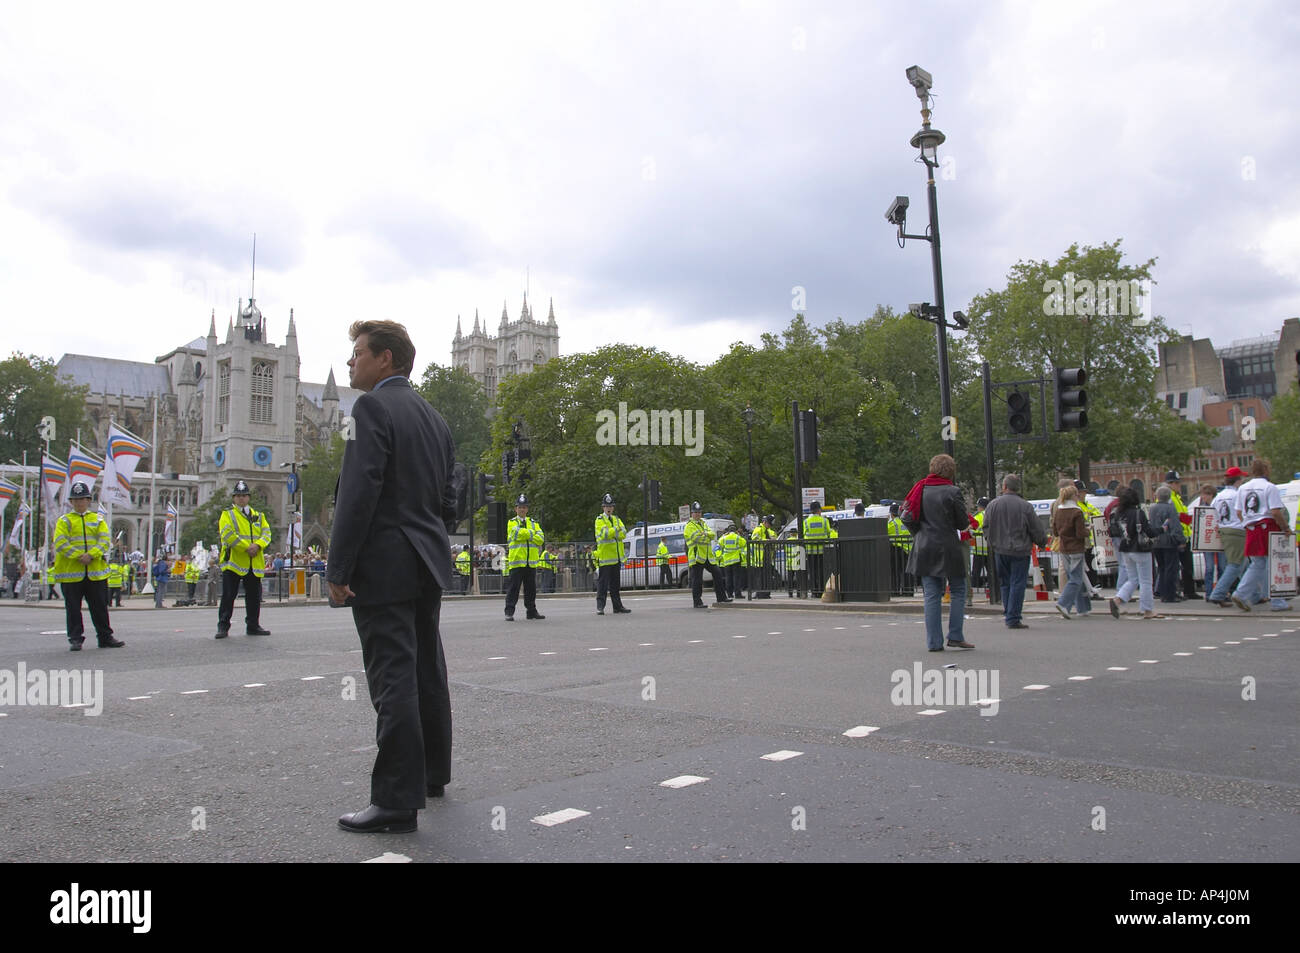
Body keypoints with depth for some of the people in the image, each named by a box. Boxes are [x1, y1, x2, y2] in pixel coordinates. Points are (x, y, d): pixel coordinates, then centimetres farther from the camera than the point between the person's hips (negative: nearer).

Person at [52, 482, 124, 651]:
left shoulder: (98, 520, 13)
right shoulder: (64, 521, 7)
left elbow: (104, 541, 0)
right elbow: (60, 543, -6)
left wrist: (91, 555, -16)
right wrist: (78, 556, -18)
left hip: (96, 571, 2)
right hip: (70, 572, -1)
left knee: (100, 607, 6)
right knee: (73, 608, 2)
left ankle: (105, 637, 12)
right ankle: (75, 639, 10)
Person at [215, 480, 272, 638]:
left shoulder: (258, 516, 18)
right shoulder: (227, 514, 4)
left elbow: (266, 533, 7)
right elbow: (227, 534, -10)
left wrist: (258, 545, -14)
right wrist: (246, 548, -16)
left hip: (255, 565, 4)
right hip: (233, 562, -4)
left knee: (254, 597, 7)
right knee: (228, 596, -5)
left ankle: (253, 625, 16)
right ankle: (223, 627, 2)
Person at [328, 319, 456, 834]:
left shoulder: (373, 406, -10)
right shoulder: (433, 417, 16)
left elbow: (360, 492, -18)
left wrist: (338, 568, -16)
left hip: (384, 564, -9)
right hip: (428, 563, 9)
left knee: (393, 679, -6)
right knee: (427, 671, 17)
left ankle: (397, 800, -1)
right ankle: (432, 773, 30)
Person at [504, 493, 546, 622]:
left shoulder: (533, 523, 15)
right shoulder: (512, 523, 4)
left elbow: (541, 538, 1)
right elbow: (518, 533, -17)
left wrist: (527, 535, -10)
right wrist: (532, 534, -7)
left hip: (531, 561, 4)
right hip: (516, 560, -4)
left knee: (531, 588, 9)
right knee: (514, 587, -5)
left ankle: (531, 611, 18)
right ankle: (509, 612, -1)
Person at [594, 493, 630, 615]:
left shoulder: (616, 519, 17)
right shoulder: (599, 520, -2)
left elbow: (623, 534, 2)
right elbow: (604, 533, -19)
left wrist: (611, 533, -13)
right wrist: (616, 530, -14)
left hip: (616, 557, 6)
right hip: (604, 556, -6)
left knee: (615, 583, 12)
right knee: (603, 583, -6)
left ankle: (618, 606, 17)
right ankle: (600, 607, -3)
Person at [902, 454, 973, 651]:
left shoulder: (920, 490, 5)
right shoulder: (952, 492, -10)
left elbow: (910, 520, 5)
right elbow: (963, 523, -5)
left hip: (924, 549, 5)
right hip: (948, 549, -4)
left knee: (932, 595, 7)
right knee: (958, 591, 10)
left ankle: (934, 642, 6)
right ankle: (955, 636, 6)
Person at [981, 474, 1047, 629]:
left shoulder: (993, 505, 0)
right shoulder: (1025, 506, -9)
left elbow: (986, 528, 8)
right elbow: (1037, 530, -3)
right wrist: (1043, 542, 16)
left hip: (1000, 551, 3)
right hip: (1019, 552, -3)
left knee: (1006, 583, 16)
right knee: (1017, 584, -1)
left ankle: (1007, 613, 19)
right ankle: (1013, 618, -3)